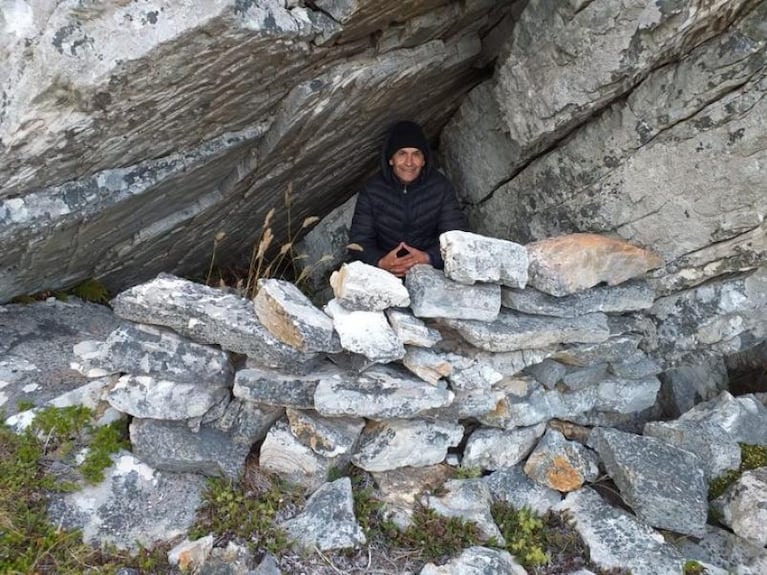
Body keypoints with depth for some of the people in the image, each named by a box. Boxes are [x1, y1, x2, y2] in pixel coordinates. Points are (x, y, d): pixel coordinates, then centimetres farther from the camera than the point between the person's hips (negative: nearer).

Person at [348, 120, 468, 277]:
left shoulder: (440, 186, -3)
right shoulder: (372, 189, -4)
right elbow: (359, 241, -5)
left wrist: (428, 257, -26)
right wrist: (380, 262, -27)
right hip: (384, 271, 0)